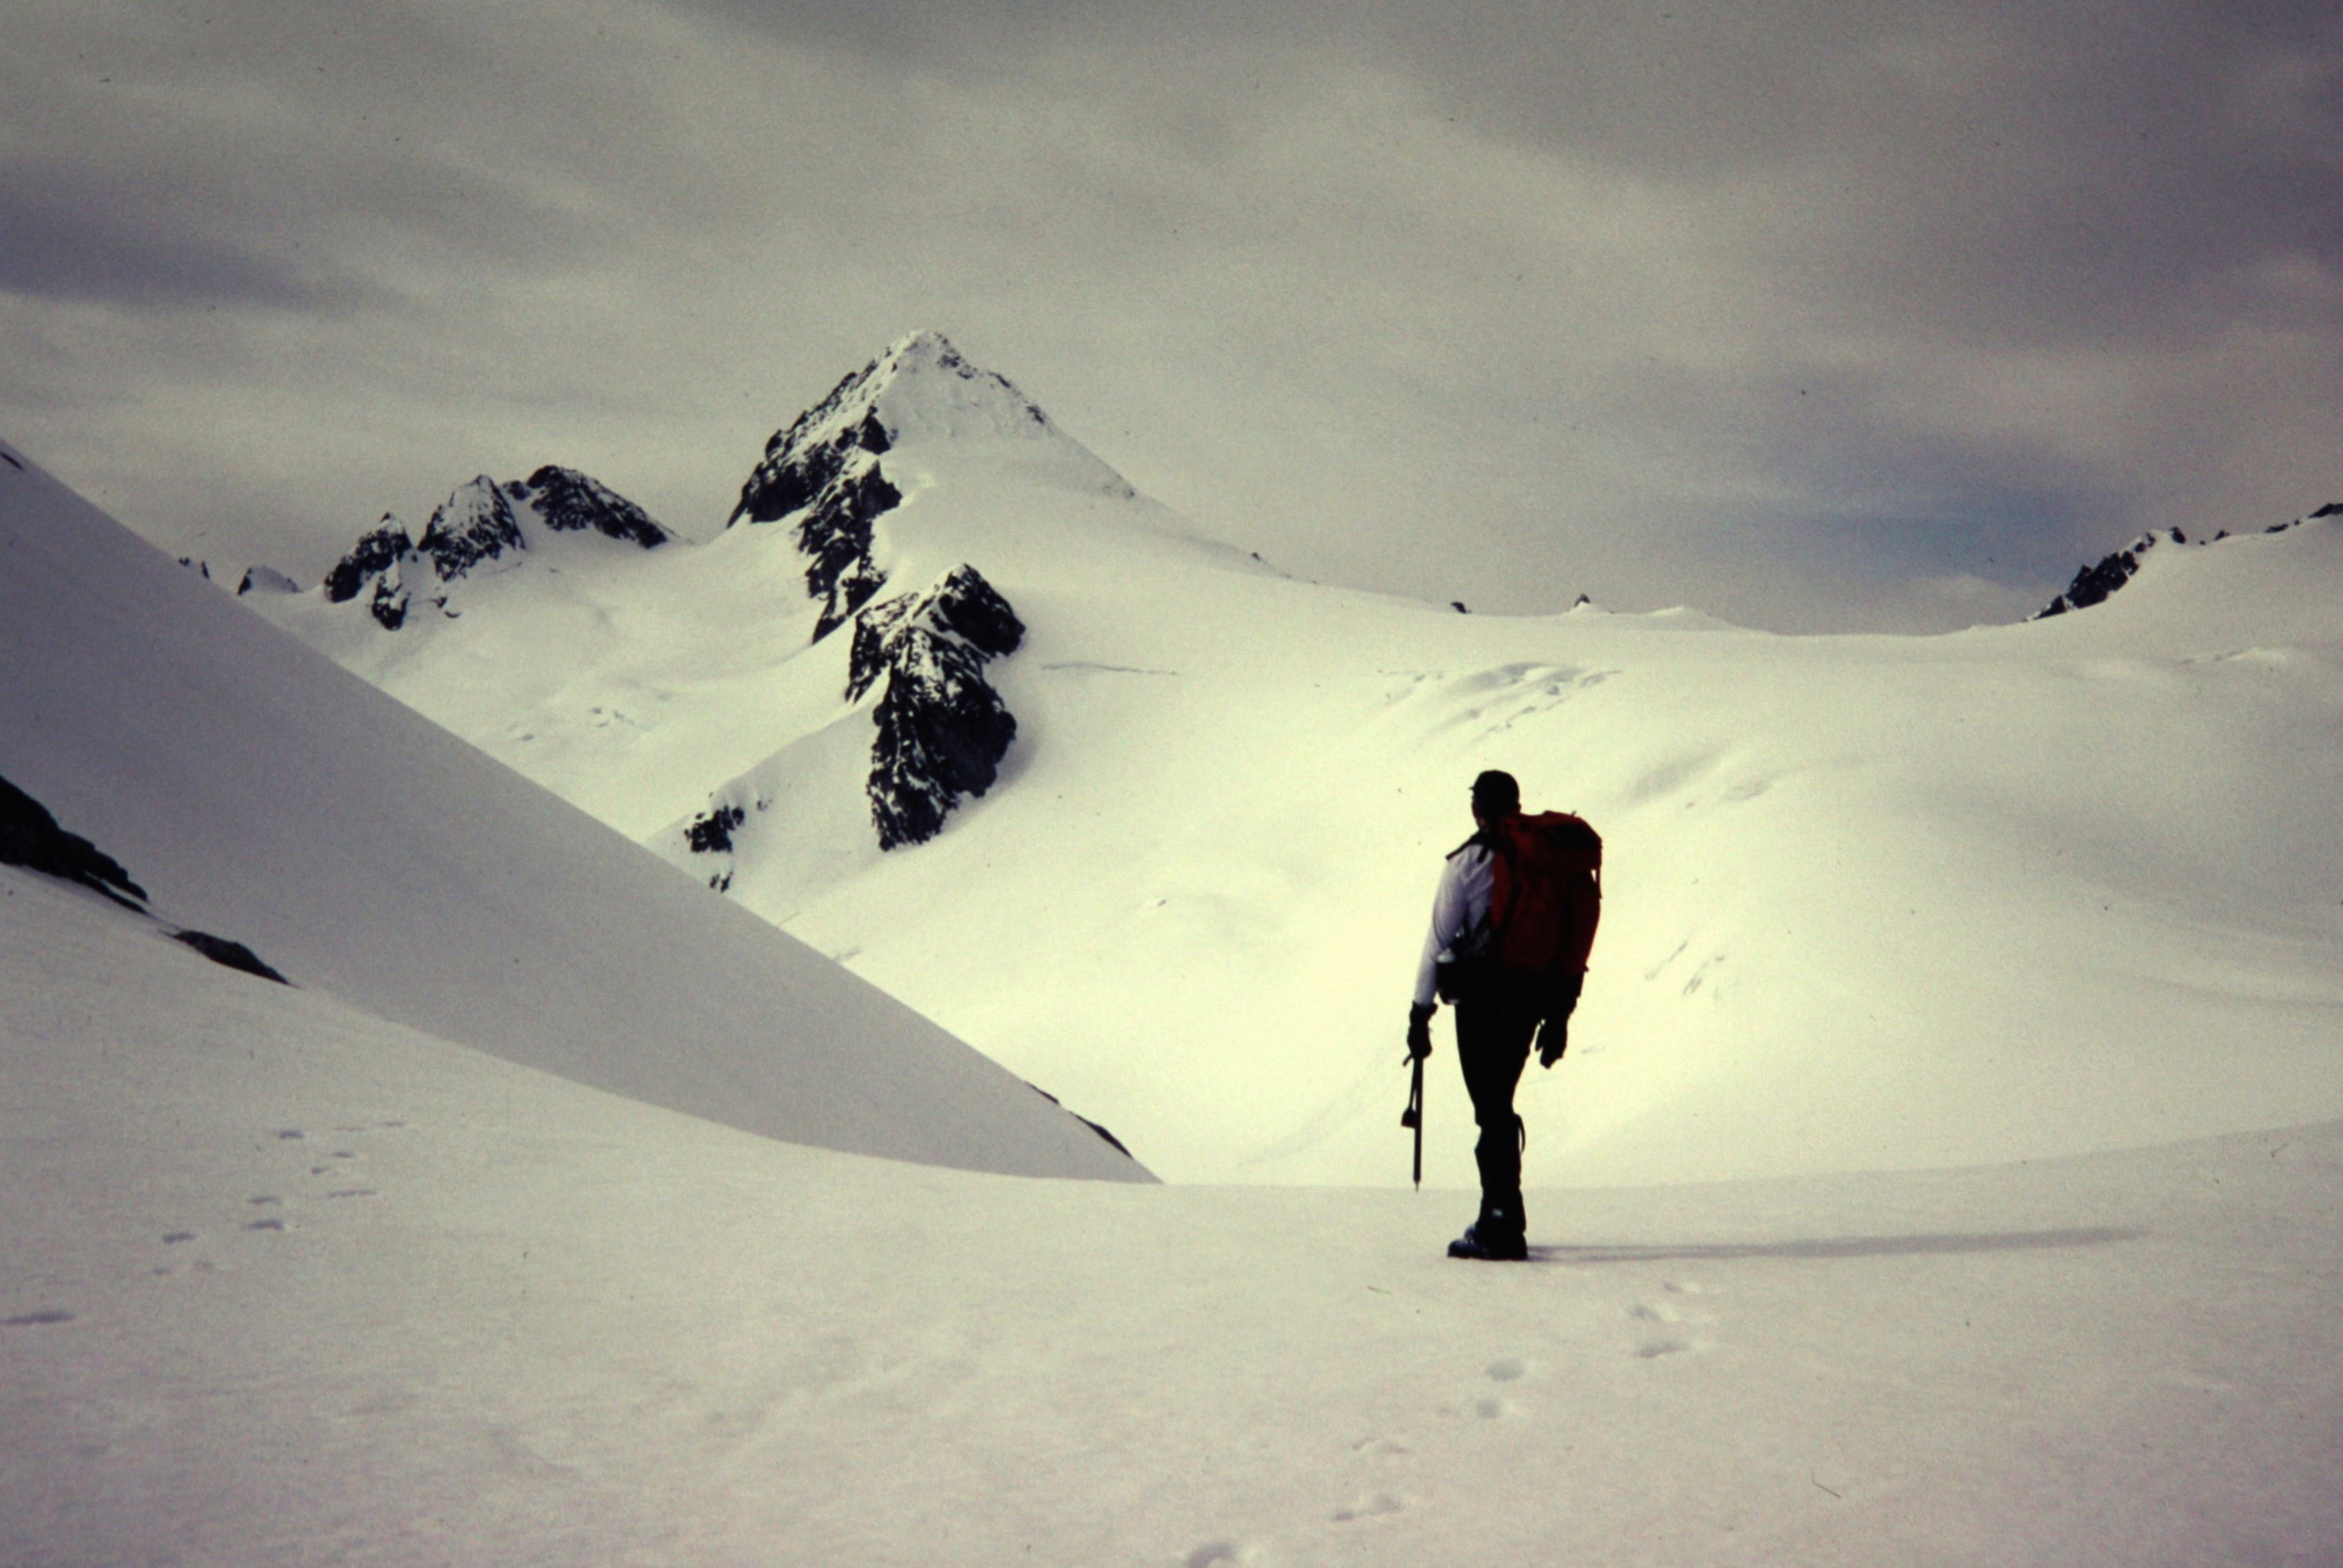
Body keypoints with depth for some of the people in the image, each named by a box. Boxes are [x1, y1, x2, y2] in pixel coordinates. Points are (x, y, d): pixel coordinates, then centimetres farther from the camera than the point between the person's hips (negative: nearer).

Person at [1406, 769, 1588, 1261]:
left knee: (1493, 1110, -4)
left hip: (1482, 998, -5)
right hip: (1535, 995, 5)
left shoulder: (1469, 862, -6)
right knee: (1500, 1105, 17)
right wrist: (1558, 1017, 15)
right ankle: (1497, 1218, 21)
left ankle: (1503, 1225, -10)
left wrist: (1421, 1012, -1)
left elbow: (1439, 938, -7)